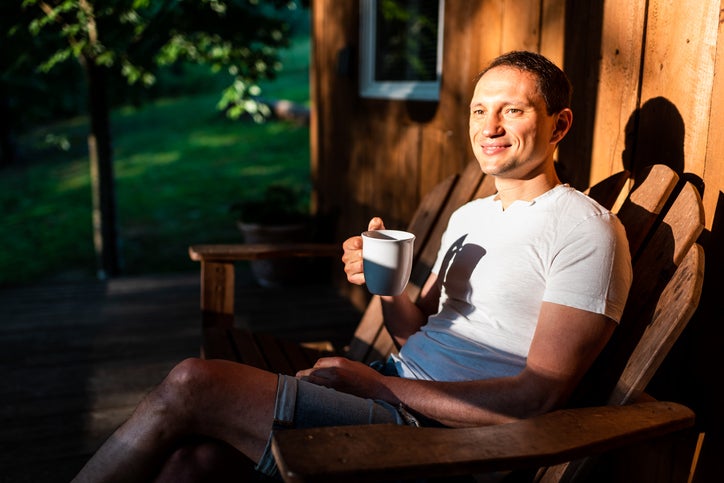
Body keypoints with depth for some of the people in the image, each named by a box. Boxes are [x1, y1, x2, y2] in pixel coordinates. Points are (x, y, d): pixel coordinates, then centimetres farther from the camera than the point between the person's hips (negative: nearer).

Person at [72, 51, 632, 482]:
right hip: (394, 392, 7)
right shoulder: (468, 217, 18)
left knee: (191, 386, -16)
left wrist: (377, 383, -12)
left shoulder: (586, 229, -7)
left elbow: (537, 396, -15)